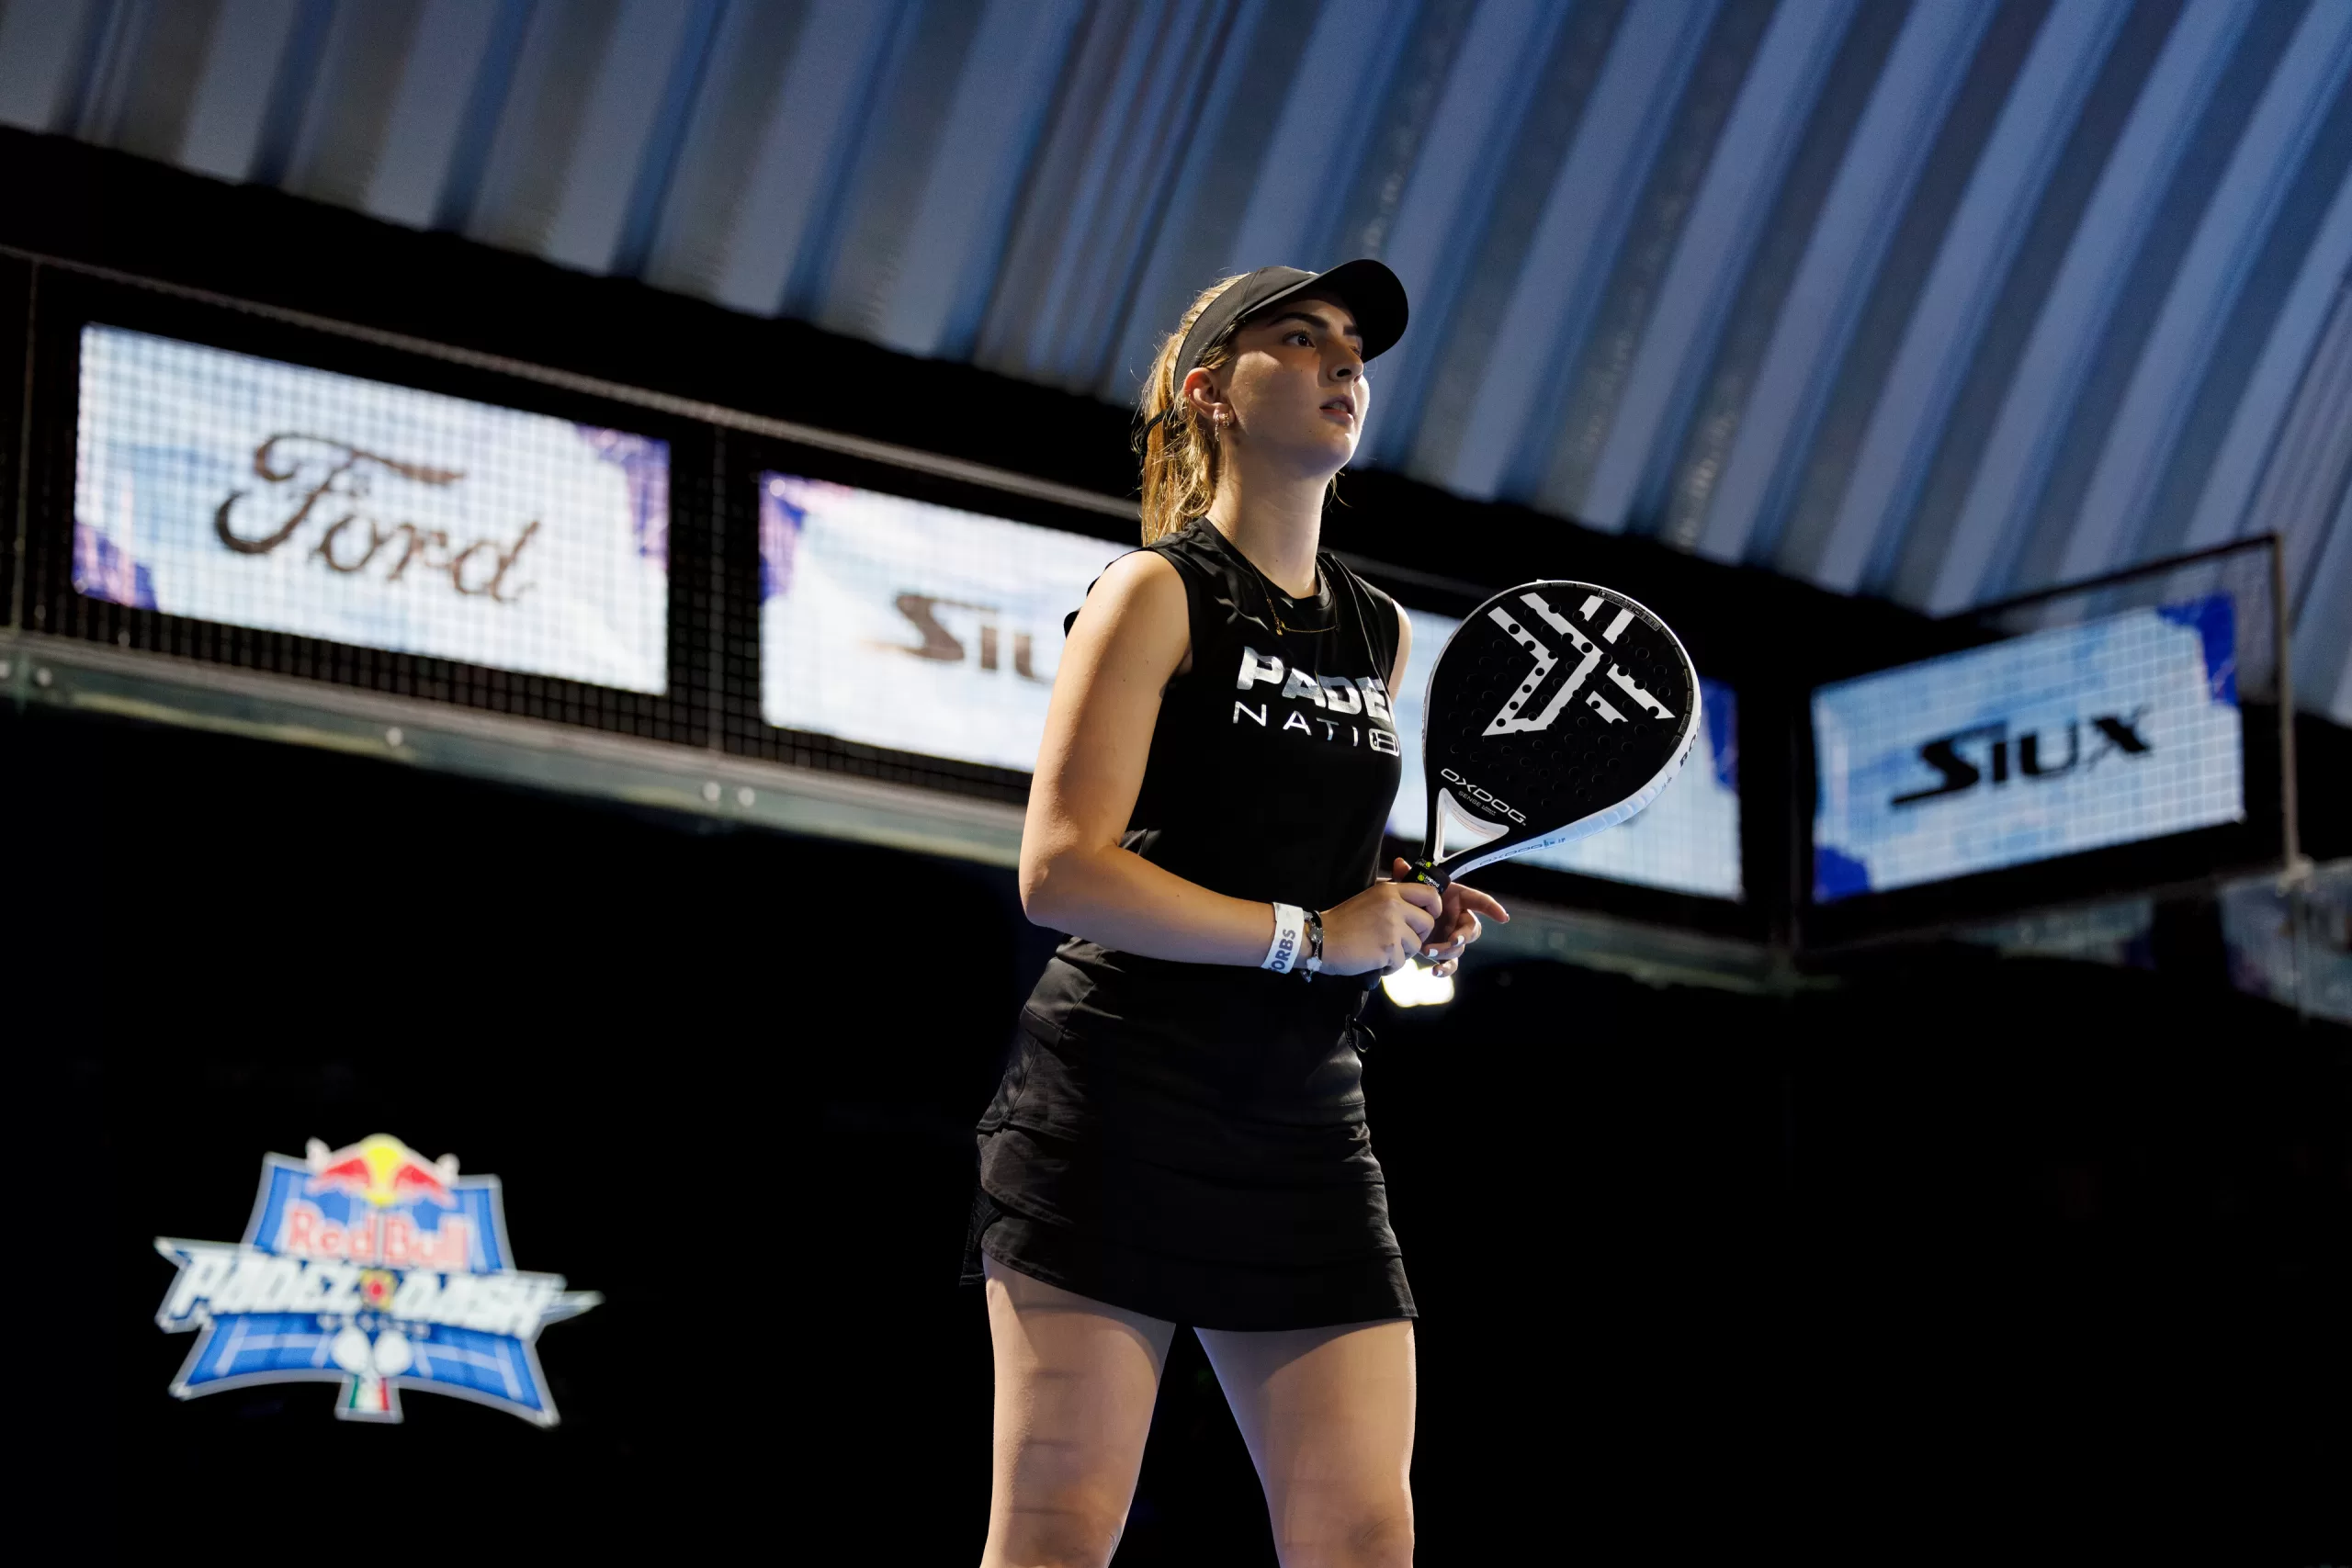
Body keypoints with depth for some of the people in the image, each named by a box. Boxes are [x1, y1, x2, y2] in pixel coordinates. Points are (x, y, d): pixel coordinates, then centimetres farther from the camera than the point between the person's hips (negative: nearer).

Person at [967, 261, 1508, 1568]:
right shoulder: (1157, 593, -3)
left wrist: (1414, 924, 8)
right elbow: (1061, 871, -13)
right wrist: (1308, 934, -15)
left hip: (1307, 1126, 6)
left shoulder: (1384, 636, 17)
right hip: (1120, 1104, -6)